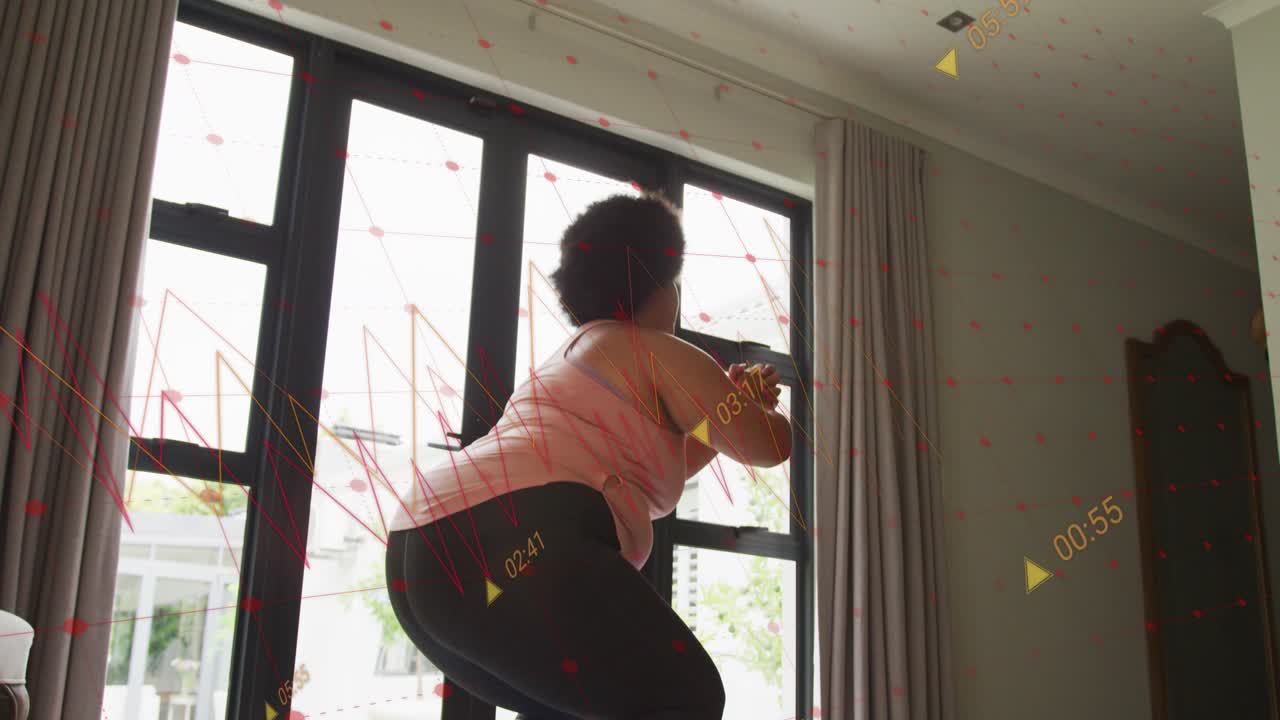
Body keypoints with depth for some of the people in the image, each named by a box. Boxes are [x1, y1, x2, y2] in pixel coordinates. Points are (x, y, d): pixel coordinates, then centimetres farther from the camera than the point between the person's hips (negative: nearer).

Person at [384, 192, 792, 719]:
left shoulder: (576, 356, 34)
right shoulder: (664, 356, 8)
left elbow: (656, 473, 44)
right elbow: (770, 446, 9)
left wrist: (729, 402, 47)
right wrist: (754, 402, 31)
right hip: (514, 542, -10)